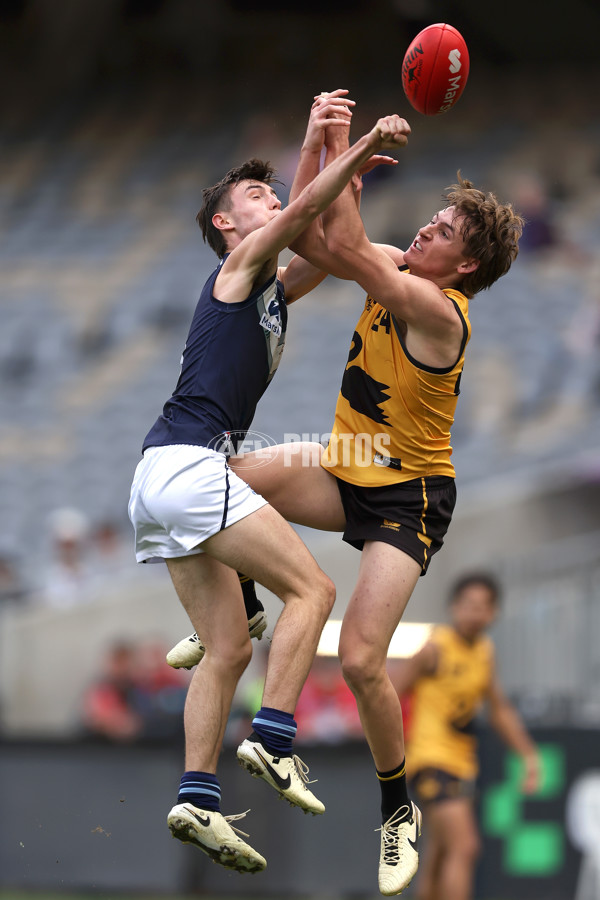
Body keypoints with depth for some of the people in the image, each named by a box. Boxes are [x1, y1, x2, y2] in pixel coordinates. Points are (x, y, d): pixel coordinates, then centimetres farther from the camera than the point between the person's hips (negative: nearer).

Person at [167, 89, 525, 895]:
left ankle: (398, 808, 5)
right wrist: (317, 143, -13)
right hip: (349, 472, 8)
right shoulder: (393, 269, 0)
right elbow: (305, 237, -2)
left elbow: (344, 250, -31)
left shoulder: (442, 313, -24)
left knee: (361, 660, -18)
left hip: (409, 496, -8)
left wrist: (342, 159, -25)